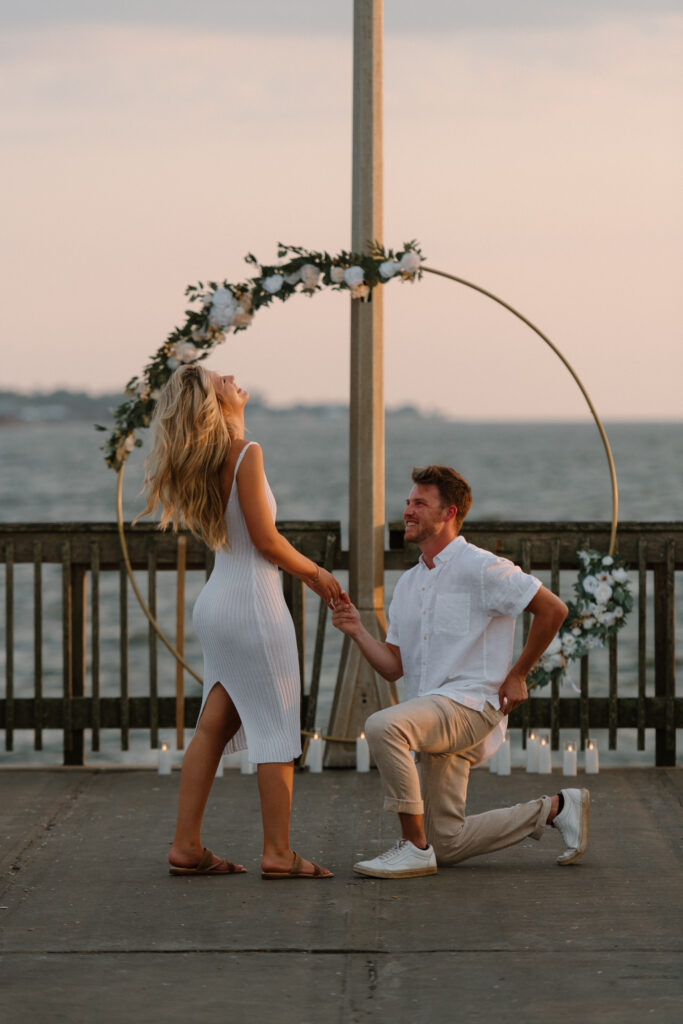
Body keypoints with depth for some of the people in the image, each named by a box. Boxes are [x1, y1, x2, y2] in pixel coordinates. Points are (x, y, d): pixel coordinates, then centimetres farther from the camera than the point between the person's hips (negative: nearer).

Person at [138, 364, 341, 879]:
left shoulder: (205, 462, 11)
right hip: (252, 602, -8)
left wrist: (307, 573, 21)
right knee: (278, 730, -1)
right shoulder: (245, 453, -15)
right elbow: (265, 538, -14)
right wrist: (315, 572, 1)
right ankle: (278, 852, 1)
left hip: (217, 602, 8)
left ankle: (187, 846, 11)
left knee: (215, 725, 11)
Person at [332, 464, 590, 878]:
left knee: (382, 727, -35)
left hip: (470, 703, -9)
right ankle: (553, 809, 24)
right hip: (432, 716, 9)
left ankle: (415, 847, -27)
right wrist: (357, 631, -1)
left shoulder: (479, 568, -7)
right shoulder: (408, 585, 18)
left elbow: (553, 609, -7)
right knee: (447, 844, 7)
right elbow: (393, 666, 16)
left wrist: (517, 675, -4)